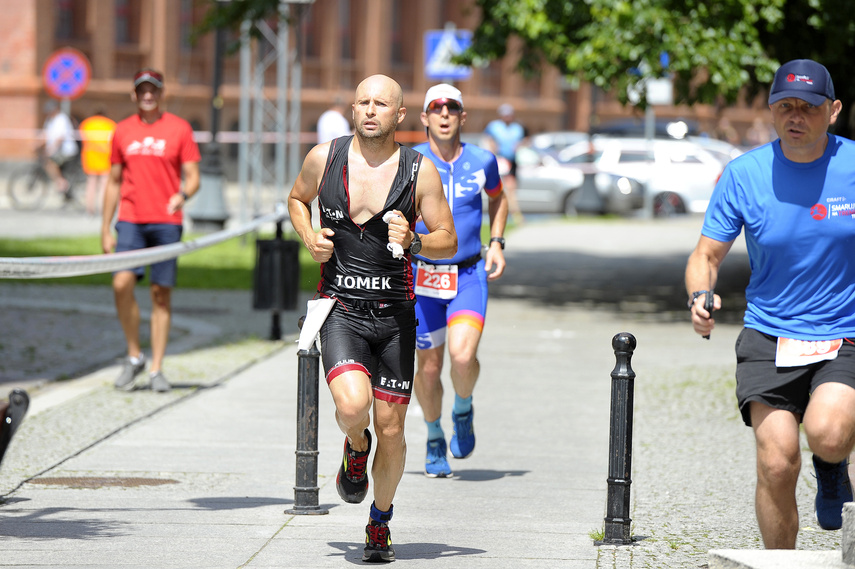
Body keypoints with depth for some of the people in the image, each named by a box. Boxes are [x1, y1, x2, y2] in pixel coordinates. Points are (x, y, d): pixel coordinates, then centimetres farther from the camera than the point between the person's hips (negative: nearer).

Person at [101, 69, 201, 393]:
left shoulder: (179, 129, 4)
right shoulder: (122, 131, 11)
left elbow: (193, 177, 2)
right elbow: (113, 182, 16)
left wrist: (183, 195, -21)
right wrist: (105, 229, 12)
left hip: (166, 221, -1)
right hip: (130, 220, 1)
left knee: (161, 293, 0)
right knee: (122, 283, -15)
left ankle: (156, 369, 6)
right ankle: (134, 357, 2)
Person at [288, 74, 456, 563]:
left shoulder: (420, 170, -4)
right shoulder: (324, 158, -1)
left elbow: (449, 242, 1)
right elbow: (298, 198, 20)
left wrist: (413, 242, -20)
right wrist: (310, 239, 0)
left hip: (394, 314, 0)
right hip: (339, 308, 0)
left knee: (390, 428, 3)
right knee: (353, 405, -24)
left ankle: (380, 523, 27)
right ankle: (356, 448, 13)